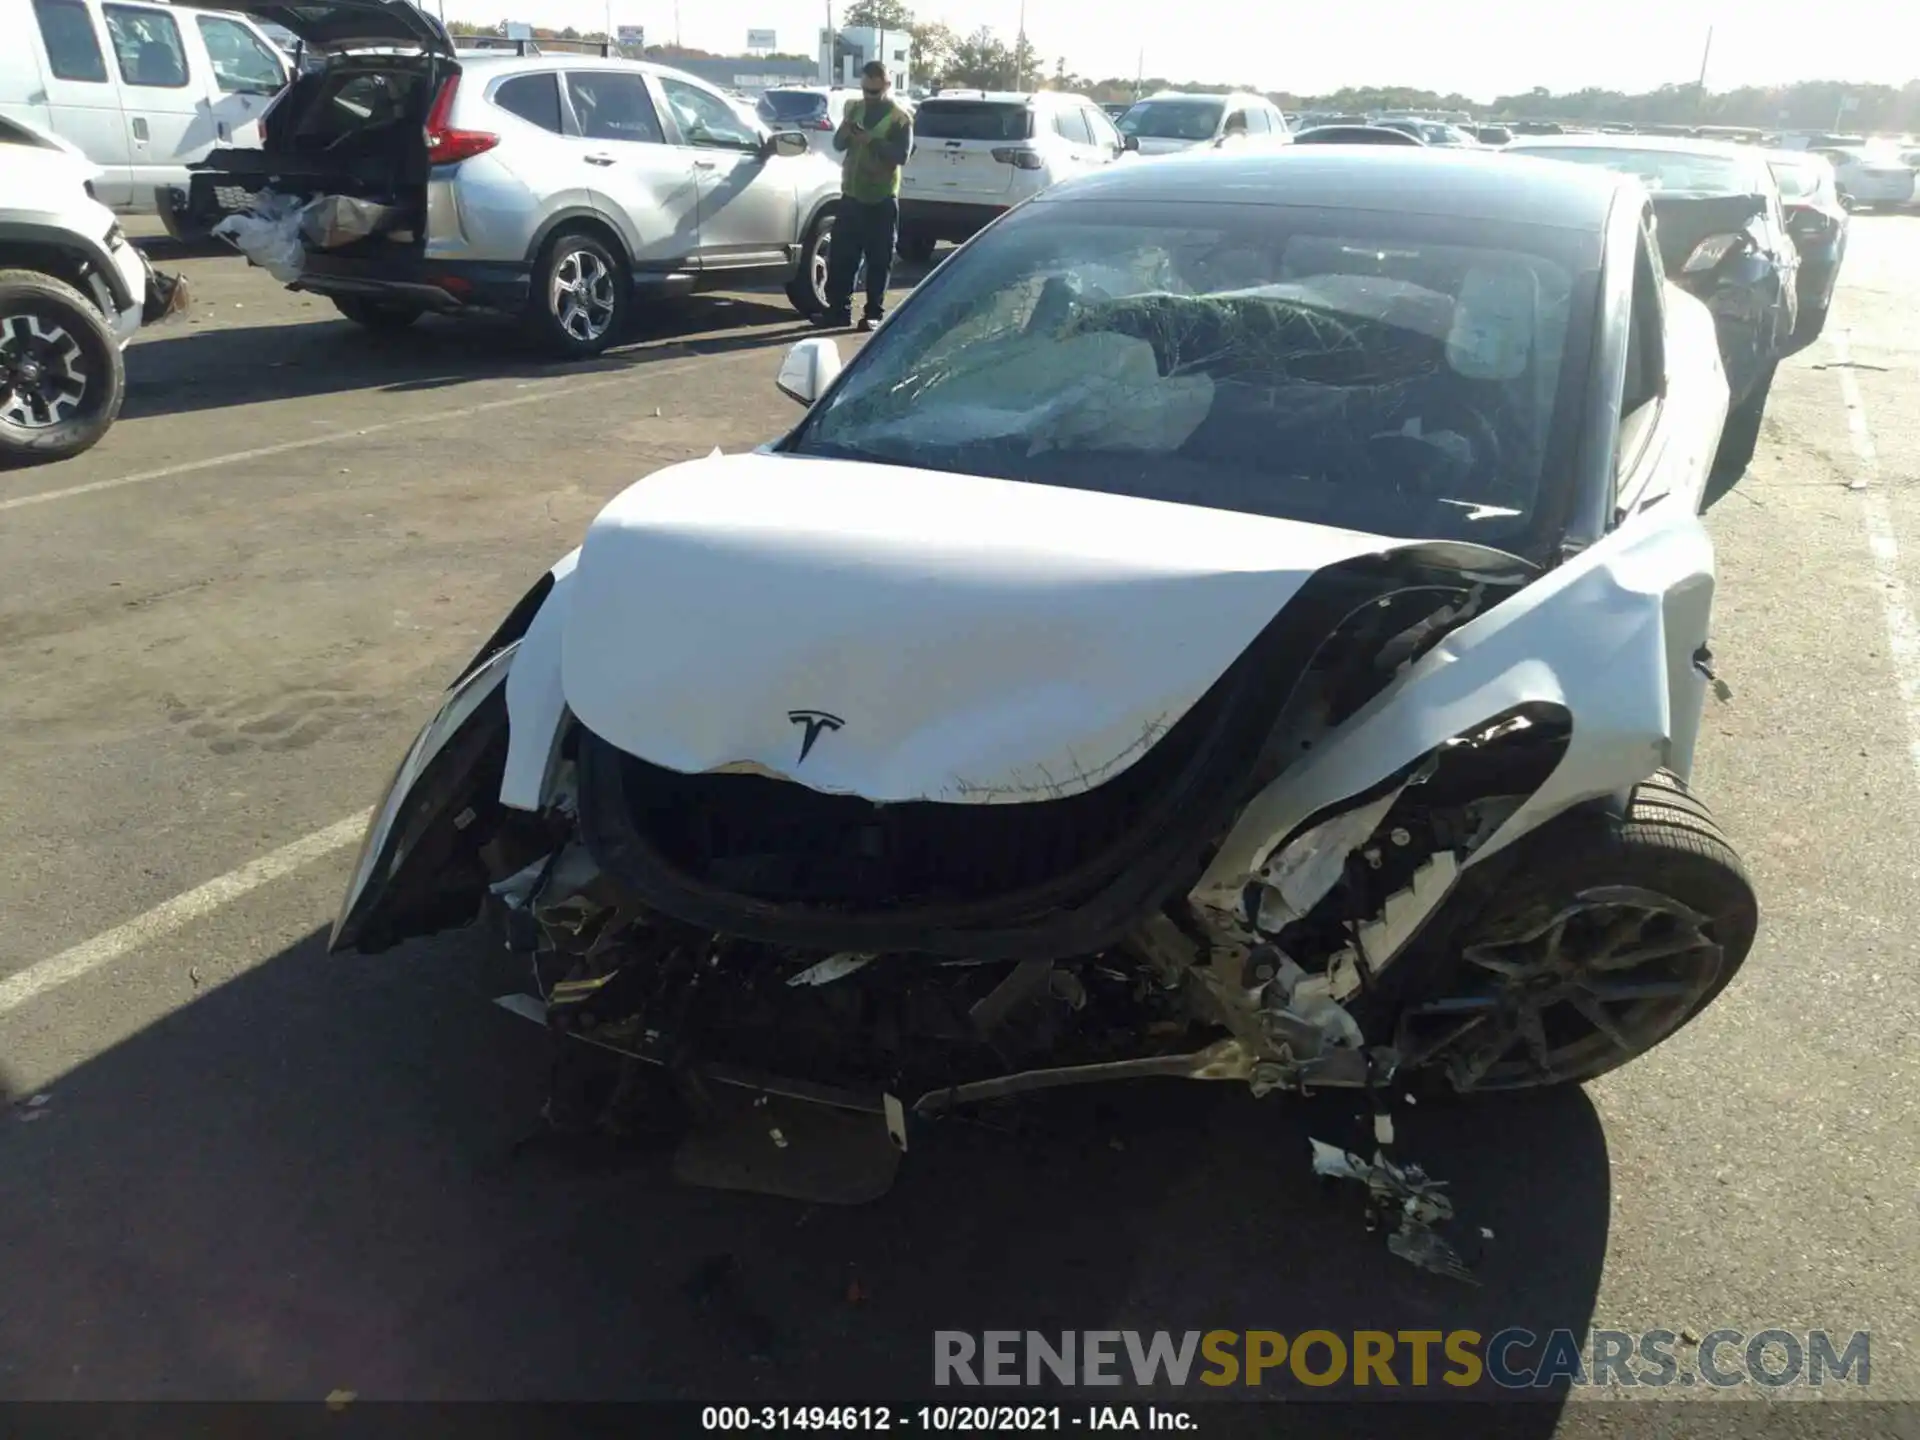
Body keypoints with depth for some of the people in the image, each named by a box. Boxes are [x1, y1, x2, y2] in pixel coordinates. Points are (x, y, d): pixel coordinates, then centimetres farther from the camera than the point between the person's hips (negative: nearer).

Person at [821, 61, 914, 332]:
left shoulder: (900, 116, -4)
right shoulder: (854, 107, 11)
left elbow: (902, 154, -14)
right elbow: (838, 144, 11)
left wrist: (871, 140, -24)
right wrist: (846, 132, -11)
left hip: (882, 198, -5)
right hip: (851, 193, 5)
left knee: (878, 260, 0)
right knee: (840, 256, 4)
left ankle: (874, 313, 6)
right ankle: (839, 309, 11)